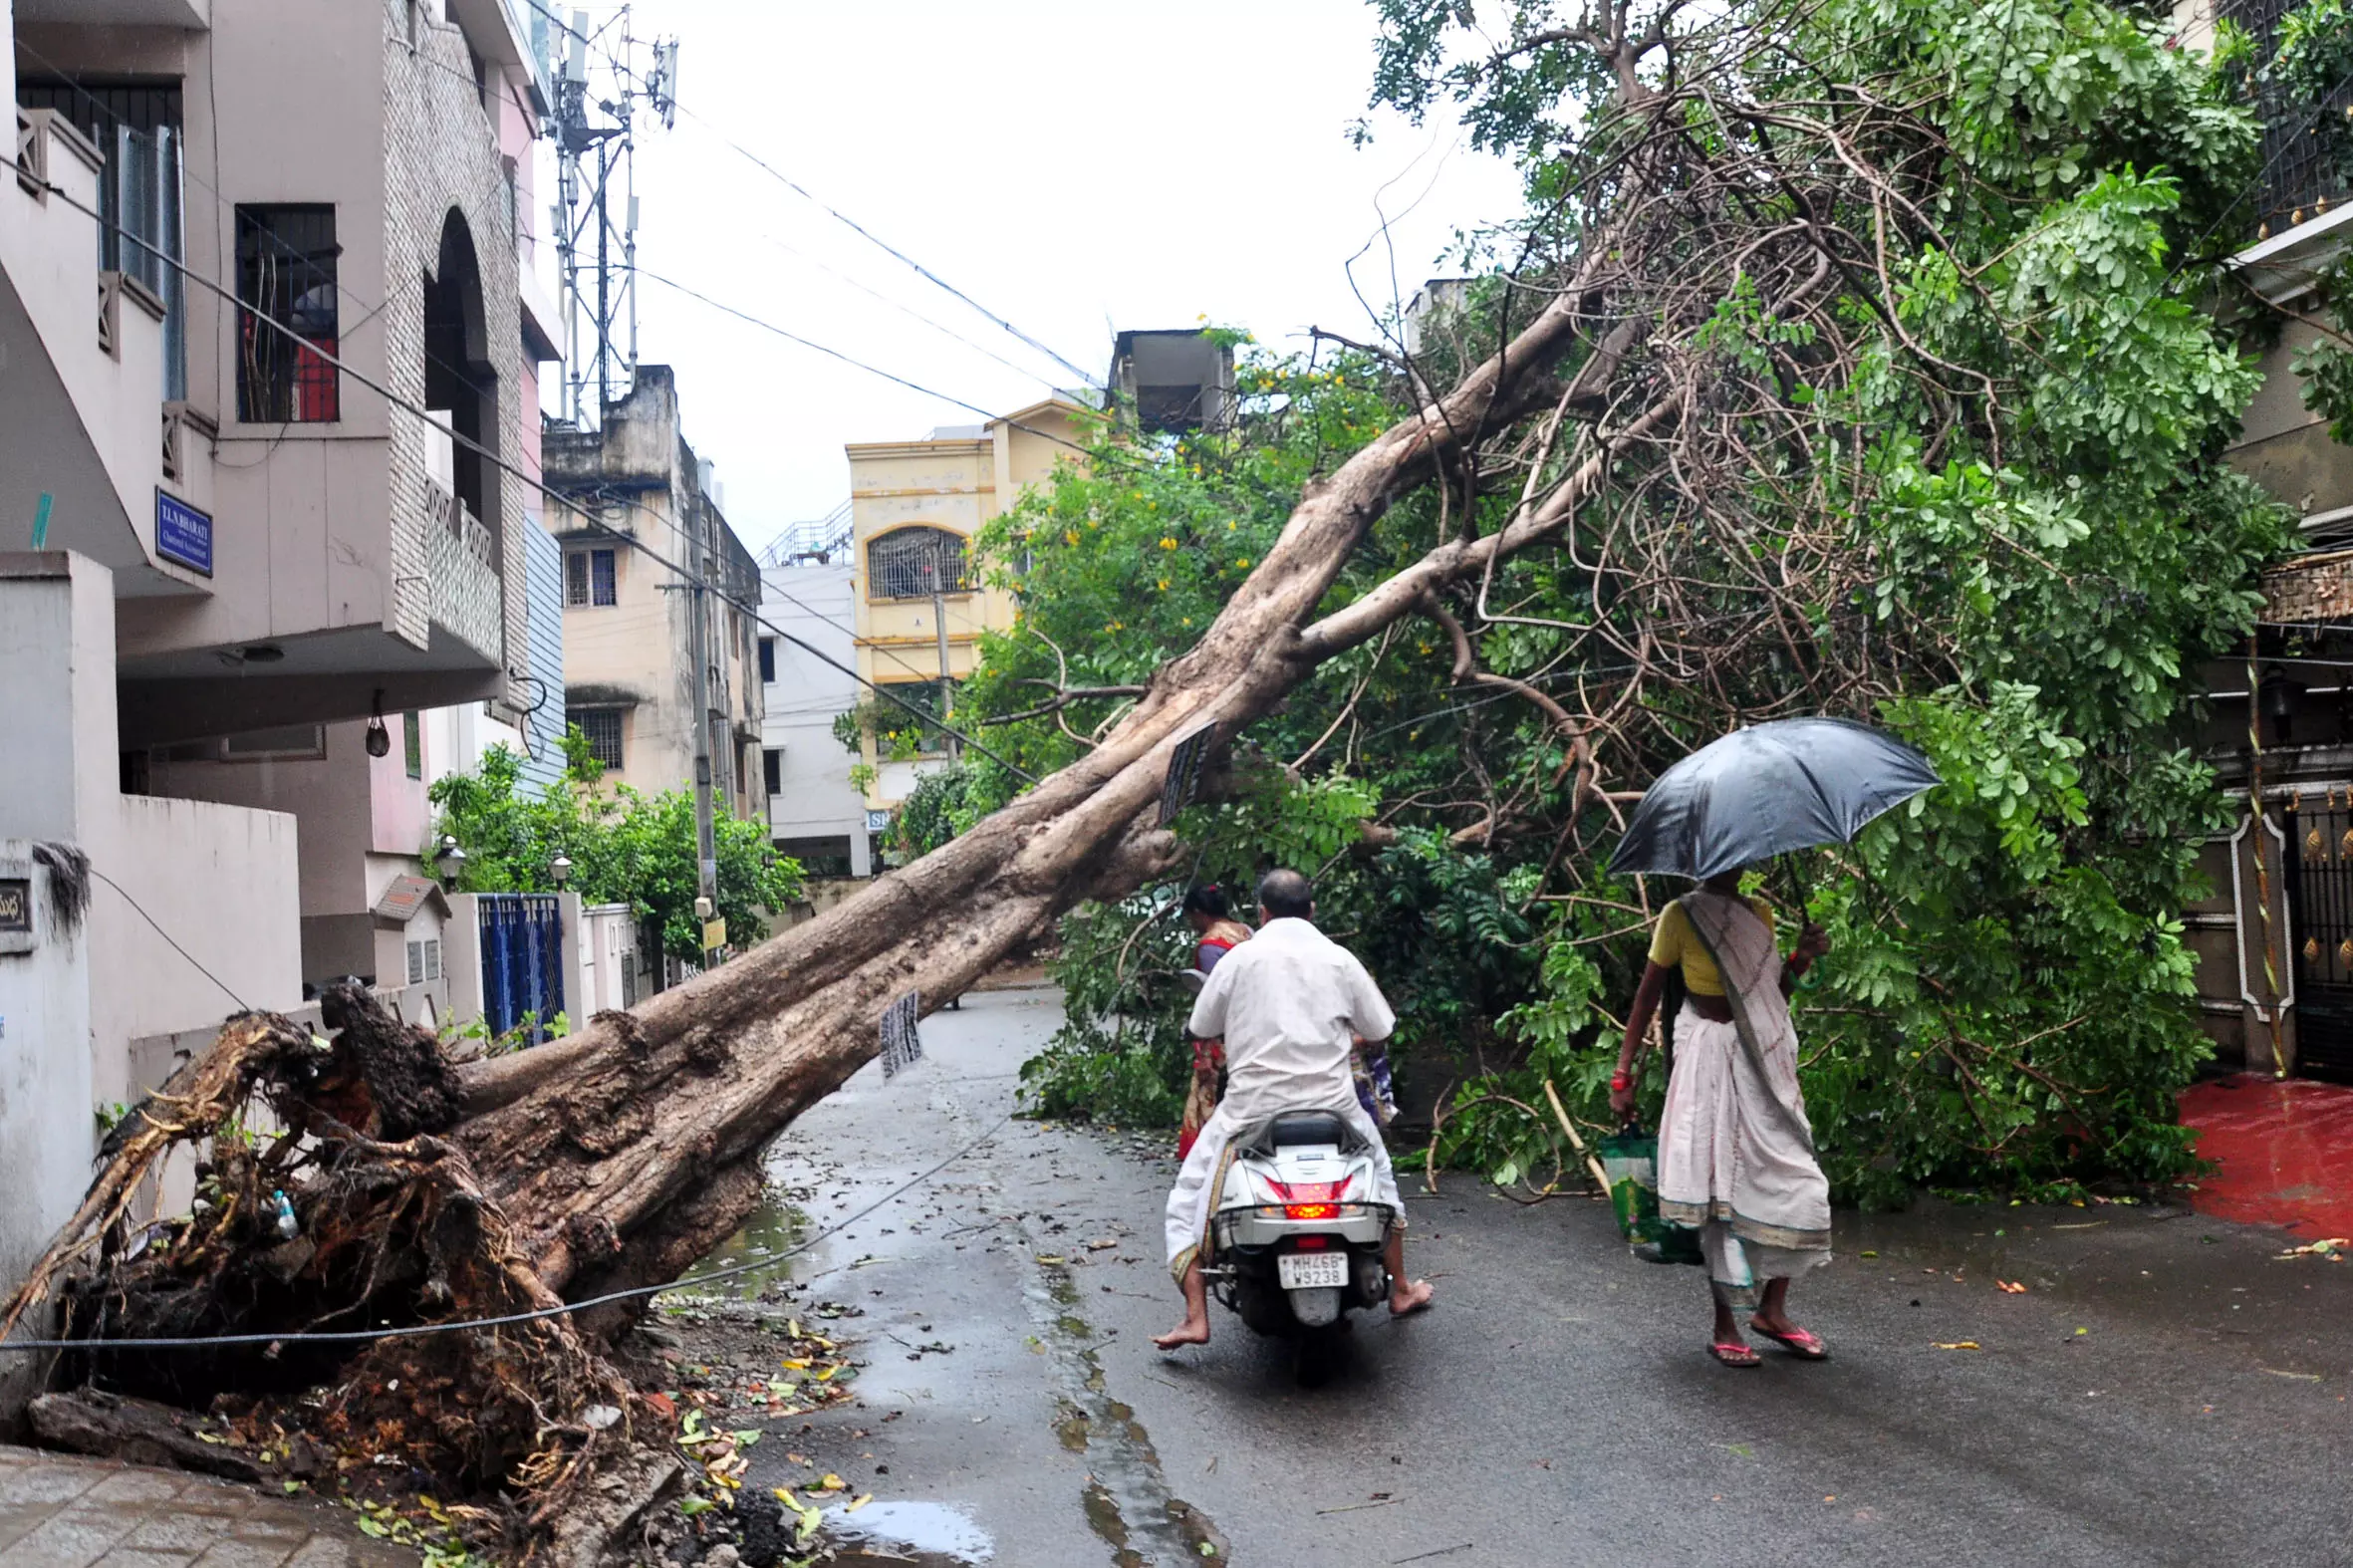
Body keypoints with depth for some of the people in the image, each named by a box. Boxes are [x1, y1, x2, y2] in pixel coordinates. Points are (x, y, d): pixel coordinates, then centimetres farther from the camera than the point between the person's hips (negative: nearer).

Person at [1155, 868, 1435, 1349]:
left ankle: (1195, 1318, 0)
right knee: (1379, 1174, 30)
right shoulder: (1340, 960, 2)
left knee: (1189, 1199, 12)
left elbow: (1202, 1028, 3)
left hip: (1252, 1106, -2)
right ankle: (1400, 1289, 38)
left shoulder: (1238, 959, -3)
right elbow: (1379, 1028, 8)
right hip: (1332, 1104, 2)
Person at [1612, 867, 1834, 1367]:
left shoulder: (1760, 913, 10)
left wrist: (1799, 960, -2)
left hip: (1765, 1058, 5)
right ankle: (1725, 1326, 8)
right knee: (1719, 1186, -3)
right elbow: (1648, 994, -4)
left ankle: (1772, 1310, 16)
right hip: (1711, 1057, -5)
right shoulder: (1682, 915, -5)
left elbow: (1771, 994, 16)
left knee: (1798, 1181, 1)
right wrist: (1623, 1073, -7)